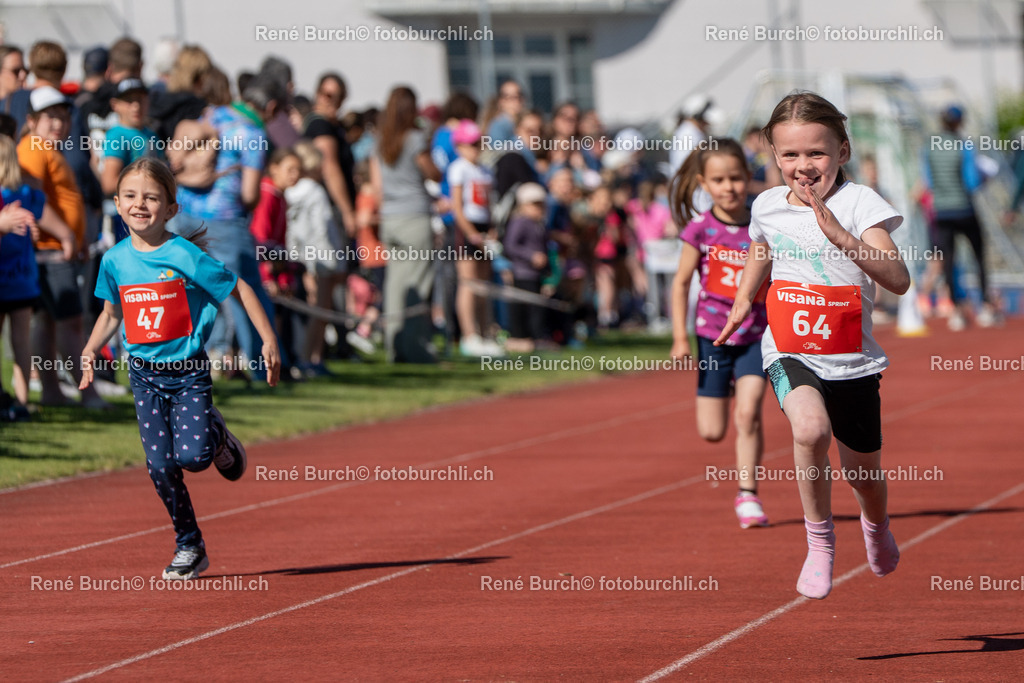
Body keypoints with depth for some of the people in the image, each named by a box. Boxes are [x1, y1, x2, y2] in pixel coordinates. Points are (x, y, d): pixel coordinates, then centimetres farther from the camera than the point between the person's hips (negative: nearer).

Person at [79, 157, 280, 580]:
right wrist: (92, 348, 1)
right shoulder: (115, 260, 0)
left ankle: (217, 437, 17)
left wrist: (268, 340, -9)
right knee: (161, 465, -3)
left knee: (192, 456, -20)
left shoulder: (184, 256, -15)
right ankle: (189, 547, 13)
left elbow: (239, 289, -7)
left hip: (189, 372, -4)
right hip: (144, 375, 4)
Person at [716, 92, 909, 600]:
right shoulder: (768, 206, 0)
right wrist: (743, 300, 23)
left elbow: (898, 280, -27)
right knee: (810, 428, -31)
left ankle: (876, 524, 52)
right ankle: (819, 540, -12)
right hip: (790, 353, 1)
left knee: (862, 471, 14)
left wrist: (842, 237, -36)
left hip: (852, 360, -1)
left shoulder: (857, 203, -14)